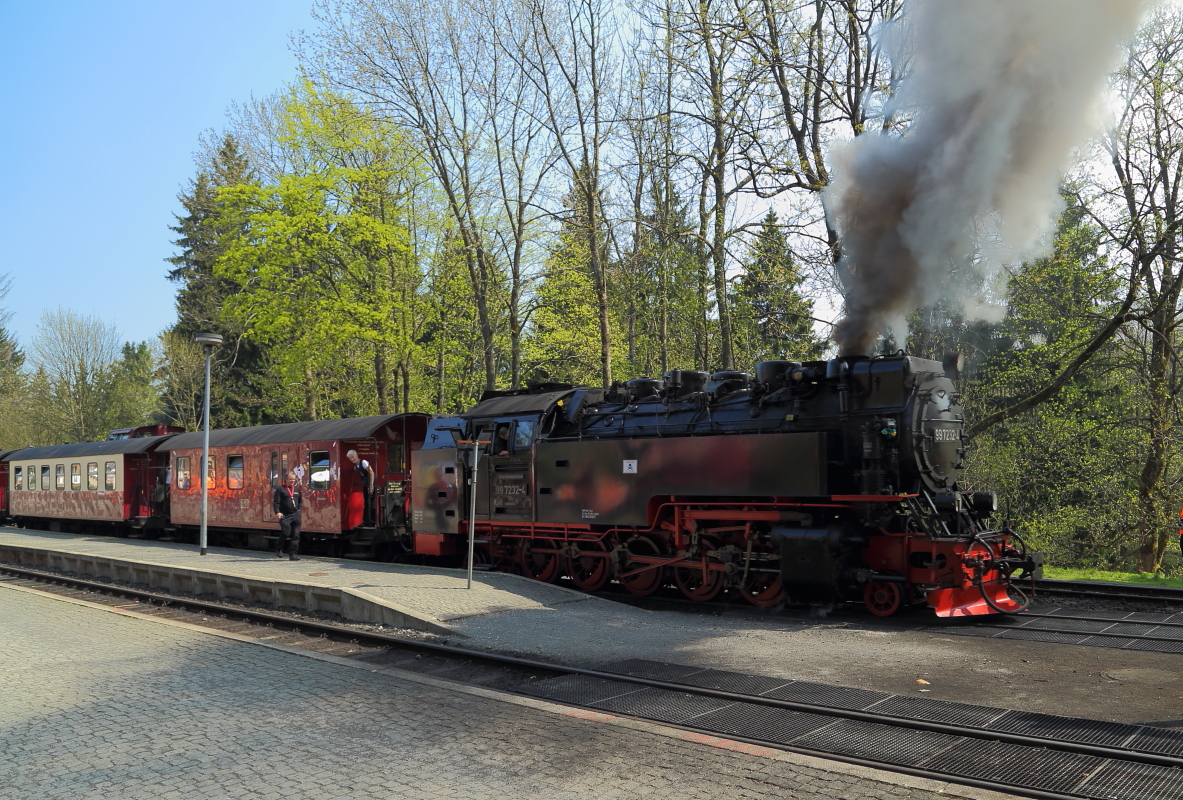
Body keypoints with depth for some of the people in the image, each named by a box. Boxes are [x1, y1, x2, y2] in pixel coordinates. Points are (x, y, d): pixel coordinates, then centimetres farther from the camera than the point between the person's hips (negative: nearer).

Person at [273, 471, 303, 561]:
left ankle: (293, 554, 6)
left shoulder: (297, 489, 15)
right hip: (284, 516, -5)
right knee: (286, 533, -10)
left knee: (295, 535, 1)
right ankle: (278, 549, 17)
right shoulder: (280, 489, -1)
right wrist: (277, 512, -21)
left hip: (295, 515, 5)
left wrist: (298, 510, 12)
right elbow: (276, 502, -8)